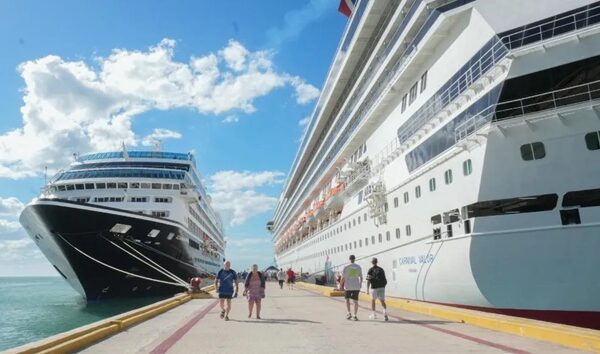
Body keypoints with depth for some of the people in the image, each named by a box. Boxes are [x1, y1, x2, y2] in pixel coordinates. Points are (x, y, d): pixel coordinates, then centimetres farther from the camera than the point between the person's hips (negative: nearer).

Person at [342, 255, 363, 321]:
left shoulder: (346, 267, -5)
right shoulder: (358, 267, 2)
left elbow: (343, 278, -5)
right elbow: (361, 278, 6)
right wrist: (360, 285, 21)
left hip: (348, 286, -2)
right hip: (356, 287, 2)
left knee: (347, 299, 16)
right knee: (355, 301, 8)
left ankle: (349, 313, 6)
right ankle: (355, 315, 7)